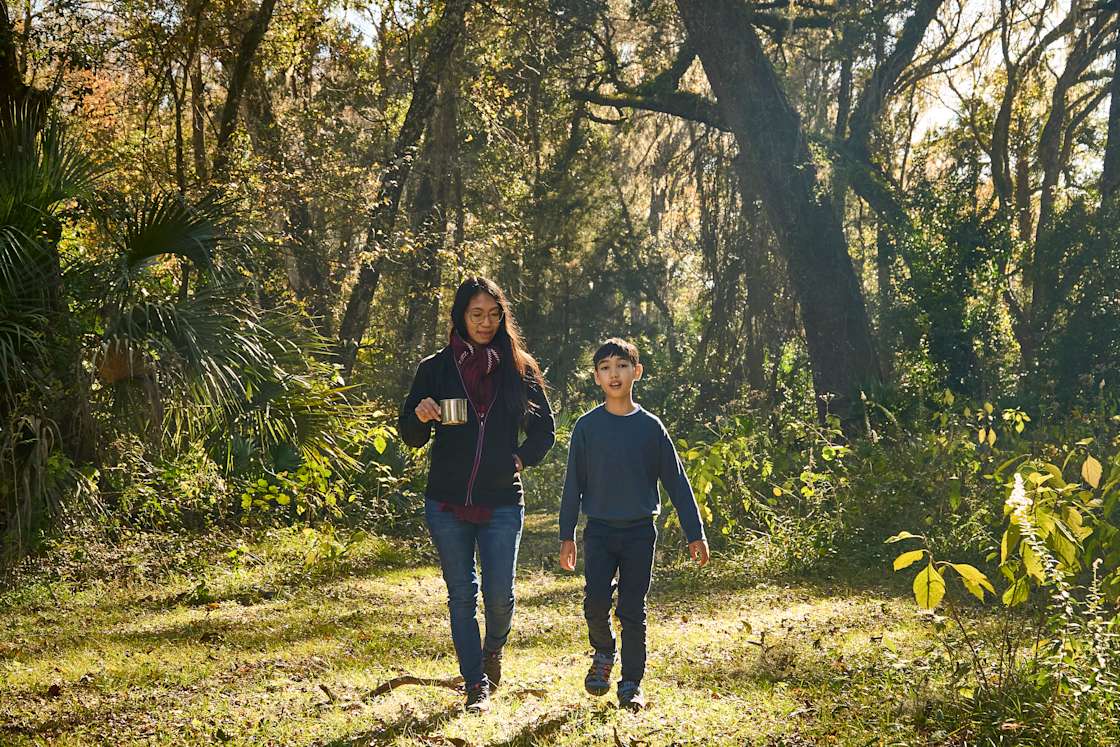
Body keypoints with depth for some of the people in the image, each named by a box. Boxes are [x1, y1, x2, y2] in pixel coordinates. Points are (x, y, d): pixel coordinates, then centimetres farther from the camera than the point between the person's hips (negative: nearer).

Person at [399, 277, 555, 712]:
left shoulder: (519, 368, 5)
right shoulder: (436, 368, 3)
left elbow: (545, 429, 14)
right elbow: (410, 436, 4)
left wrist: (522, 459, -1)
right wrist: (421, 417, -17)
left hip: (502, 503, 0)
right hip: (447, 501, 0)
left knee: (499, 594, -3)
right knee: (462, 595, 5)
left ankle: (493, 651, 29)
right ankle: (476, 685, 15)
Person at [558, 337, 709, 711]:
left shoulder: (650, 427, 1)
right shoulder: (586, 426, 1)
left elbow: (676, 481, 4)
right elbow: (574, 484, 6)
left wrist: (695, 533, 2)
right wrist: (567, 536, 4)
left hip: (640, 530, 0)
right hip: (599, 530, 0)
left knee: (633, 610, 2)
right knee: (595, 603, -12)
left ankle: (632, 683, 13)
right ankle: (603, 653, 18)